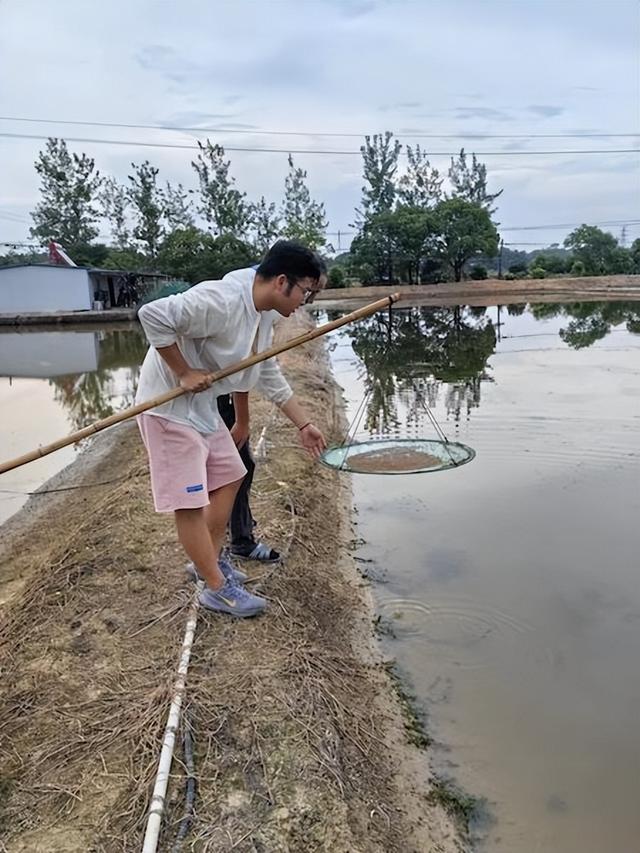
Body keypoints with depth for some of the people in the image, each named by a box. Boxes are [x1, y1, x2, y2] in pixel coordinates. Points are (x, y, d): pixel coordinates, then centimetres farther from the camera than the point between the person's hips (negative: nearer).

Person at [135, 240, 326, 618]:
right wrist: (184, 373, -24)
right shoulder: (221, 300, -25)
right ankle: (217, 588, 8)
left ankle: (212, 559, 34)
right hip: (169, 407, -10)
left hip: (204, 406, 10)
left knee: (229, 476, 18)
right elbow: (153, 315, -30)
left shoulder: (264, 316, 6)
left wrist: (305, 424, 14)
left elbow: (269, 377, 14)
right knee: (190, 501, -5)